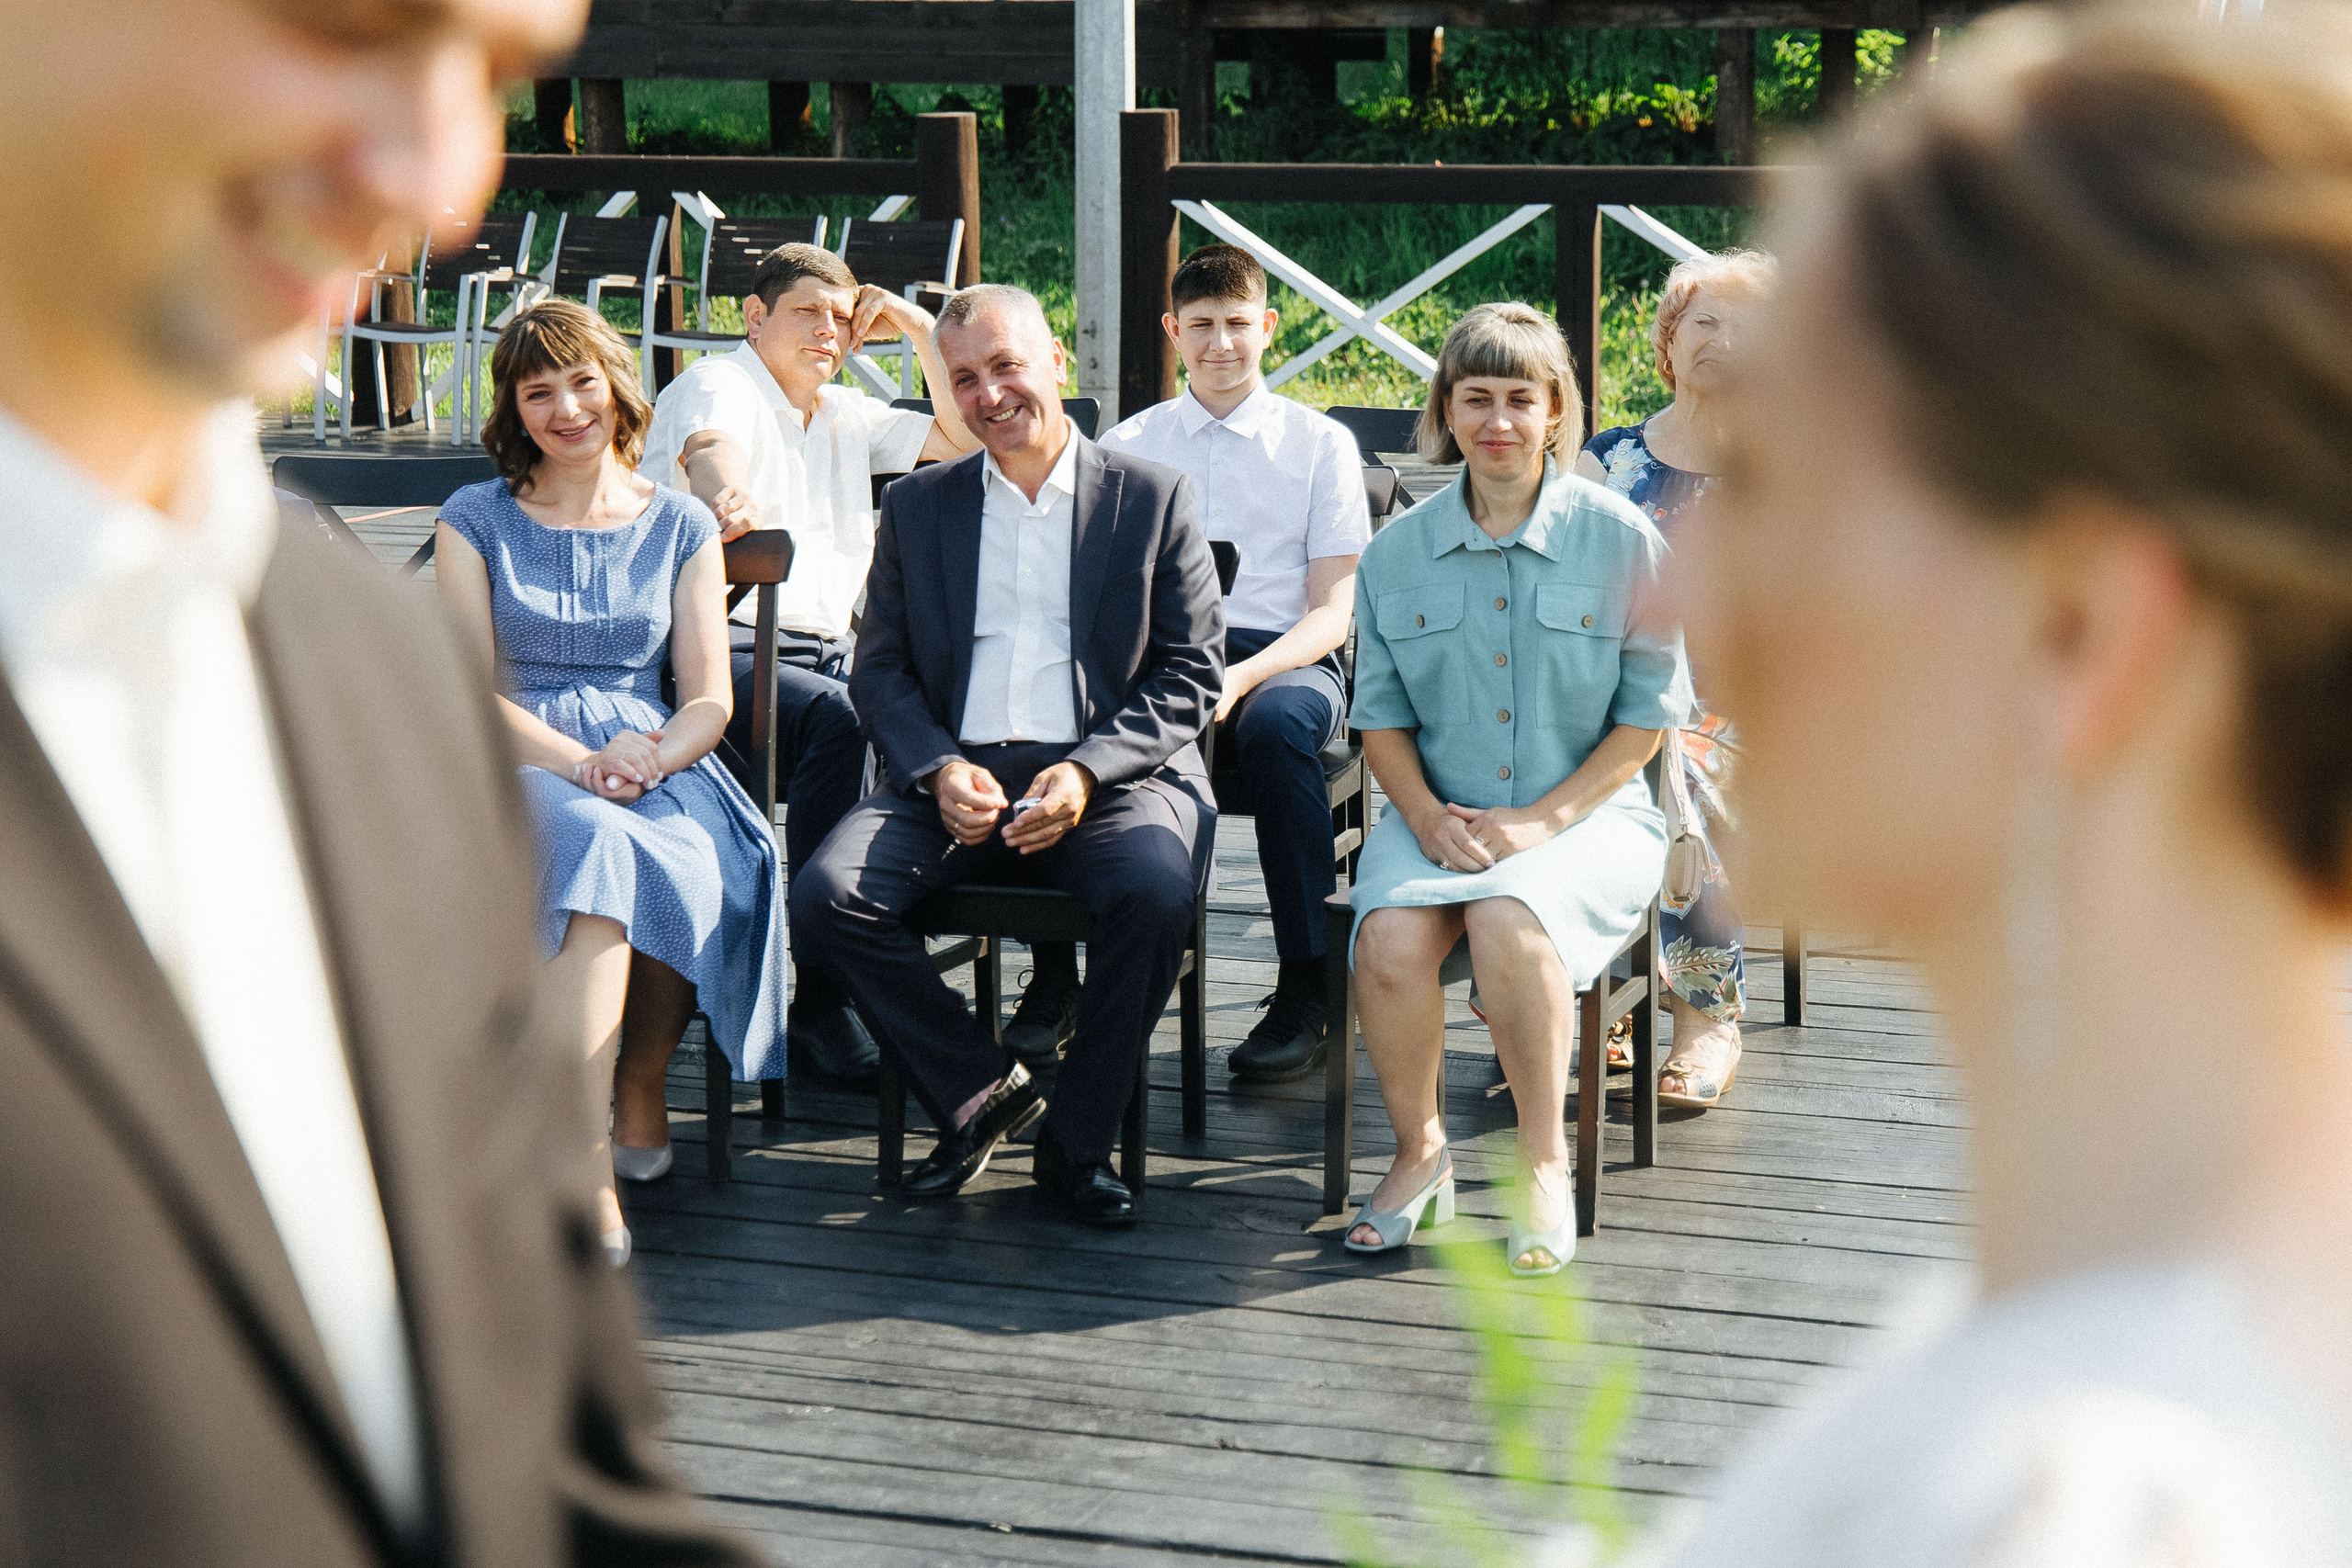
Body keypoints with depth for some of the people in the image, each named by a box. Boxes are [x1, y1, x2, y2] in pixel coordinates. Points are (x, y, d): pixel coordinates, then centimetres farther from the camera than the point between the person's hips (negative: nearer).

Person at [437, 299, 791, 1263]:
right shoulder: (474, 521, 11)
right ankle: (584, 1165, -43)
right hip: (516, 767, -2)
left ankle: (642, 1080, -10)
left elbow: (709, 696, 8)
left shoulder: (681, 526, 16)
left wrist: (652, 755, -16)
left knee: (698, 867, -35)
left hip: (656, 760, 2)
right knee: (596, 839, -38)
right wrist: (580, 763, -17)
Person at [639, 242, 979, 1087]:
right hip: (724, 652, -6)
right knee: (843, 720, -37)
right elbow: (710, 447, -22)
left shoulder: (846, 416, 25)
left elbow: (967, 438, 25)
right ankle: (826, 1006, -32)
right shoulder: (716, 385, 3)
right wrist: (731, 498, -46)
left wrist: (919, 328, 16)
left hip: (830, 652, 6)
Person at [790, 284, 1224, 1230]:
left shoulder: (1154, 498, 8)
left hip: (1109, 776, -2)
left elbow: (1193, 673, 4)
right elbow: (880, 670, 13)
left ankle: (1078, 1141, -11)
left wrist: (1087, 771, -13)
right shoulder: (917, 506, 16)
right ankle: (978, 1092, -2)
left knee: (1155, 894, -34)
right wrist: (939, 769, -8)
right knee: (825, 896, -24)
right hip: (954, 778, 3)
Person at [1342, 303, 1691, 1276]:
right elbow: (1381, 714, 11)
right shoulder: (1396, 552, 8)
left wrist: (1544, 817, -12)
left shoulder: (1622, 540, -1)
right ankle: (1419, 1152, -5)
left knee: (1507, 920, -34)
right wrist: (1426, 814, -8)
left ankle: (1544, 1161, -14)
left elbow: (1649, 711, -1)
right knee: (1389, 937, -29)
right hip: (1440, 812, 3)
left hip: (1586, 814, -2)